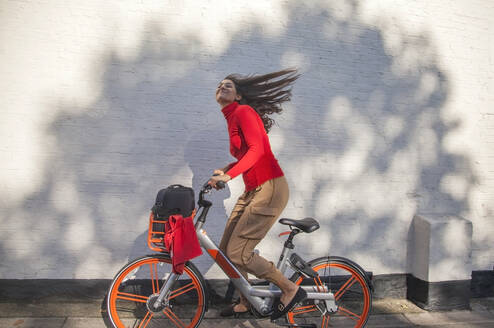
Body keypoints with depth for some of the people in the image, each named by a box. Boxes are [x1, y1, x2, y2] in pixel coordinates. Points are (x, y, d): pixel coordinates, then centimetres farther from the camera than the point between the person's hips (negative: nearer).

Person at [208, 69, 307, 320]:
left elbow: (257, 149, -22)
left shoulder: (243, 111, -9)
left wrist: (229, 175, -26)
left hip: (270, 189, -9)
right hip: (252, 191, 9)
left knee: (237, 253, -9)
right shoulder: (231, 119, 18)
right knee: (225, 250, 10)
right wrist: (224, 170, 8)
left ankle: (291, 290, 9)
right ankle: (244, 303, 30)